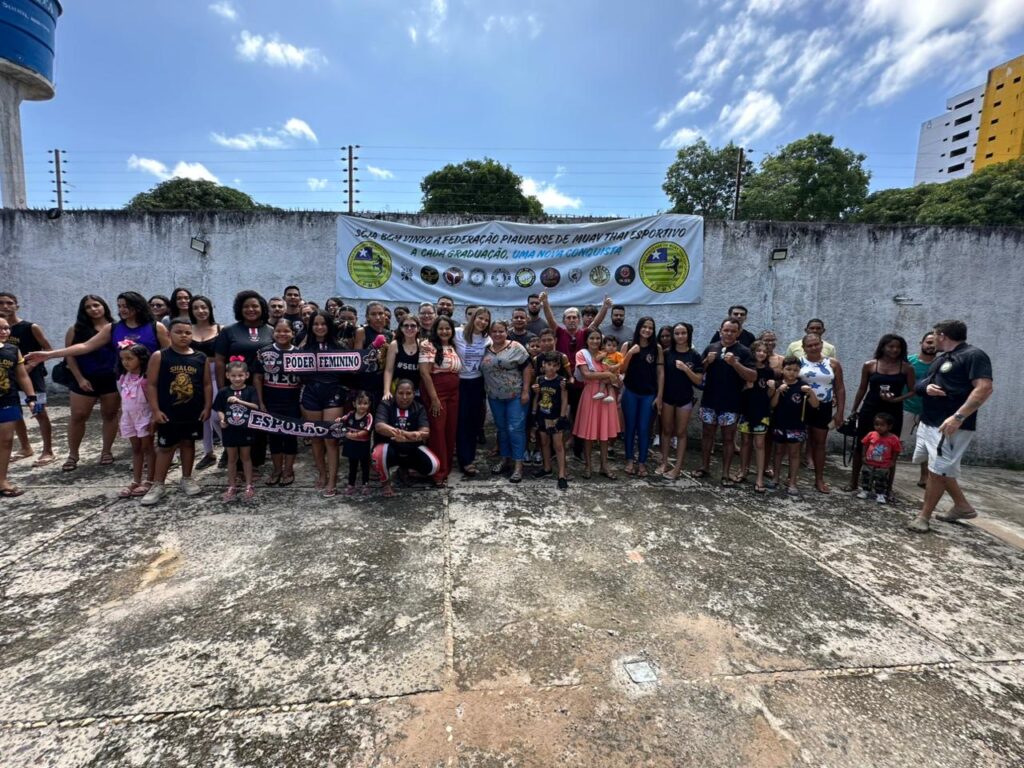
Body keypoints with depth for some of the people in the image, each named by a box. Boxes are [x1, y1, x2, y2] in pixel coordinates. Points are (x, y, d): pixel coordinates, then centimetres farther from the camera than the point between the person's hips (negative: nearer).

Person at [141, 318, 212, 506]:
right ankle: (158, 485, 17)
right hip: (168, 413, -2)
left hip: (193, 413, 2)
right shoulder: (159, 357, -6)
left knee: (188, 443, 14)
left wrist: (207, 407, -1)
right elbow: (151, 385, -6)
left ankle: (187, 479, 28)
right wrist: (155, 410, -10)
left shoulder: (201, 358, 1)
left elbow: (207, 384, 5)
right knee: (165, 447, 6)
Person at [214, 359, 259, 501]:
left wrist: (239, 401, -28)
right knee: (232, 459, 13)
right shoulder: (223, 392, -2)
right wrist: (222, 419, -16)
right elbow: (219, 410, 3)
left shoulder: (251, 390, -6)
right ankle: (232, 487, 24)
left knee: (246, 457, 11)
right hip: (229, 430, 2)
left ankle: (249, 486, 21)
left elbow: (255, 407, -16)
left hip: (246, 430, -1)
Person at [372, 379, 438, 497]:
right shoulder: (386, 405, -9)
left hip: (412, 450, 3)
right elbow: (379, 426, -29)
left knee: (433, 465, -22)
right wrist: (408, 434, -46)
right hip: (391, 448, -3)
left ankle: (405, 469, 15)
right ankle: (385, 482, -1)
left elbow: (425, 432, -19)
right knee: (378, 456, -36)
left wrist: (405, 437, -42)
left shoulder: (419, 408, -3)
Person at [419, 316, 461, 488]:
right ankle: (438, 473, 5)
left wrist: (456, 393, 9)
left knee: (450, 430, 10)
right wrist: (434, 397, -19)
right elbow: (424, 372, -16)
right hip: (435, 392, -7)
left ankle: (446, 468, 22)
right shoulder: (429, 346, -8)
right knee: (437, 430, -3)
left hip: (453, 393, 7)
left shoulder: (453, 347, 13)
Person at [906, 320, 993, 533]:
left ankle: (923, 517, 3)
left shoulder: (973, 355, -11)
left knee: (937, 471, -5)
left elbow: (984, 389, -22)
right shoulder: (940, 359, 17)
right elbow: (918, 386, 19)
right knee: (939, 469, 19)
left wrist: (958, 417, -30)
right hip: (928, 423, 10)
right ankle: (962, 506, 33)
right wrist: (926, 387, -6)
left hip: (951, 426, -10)